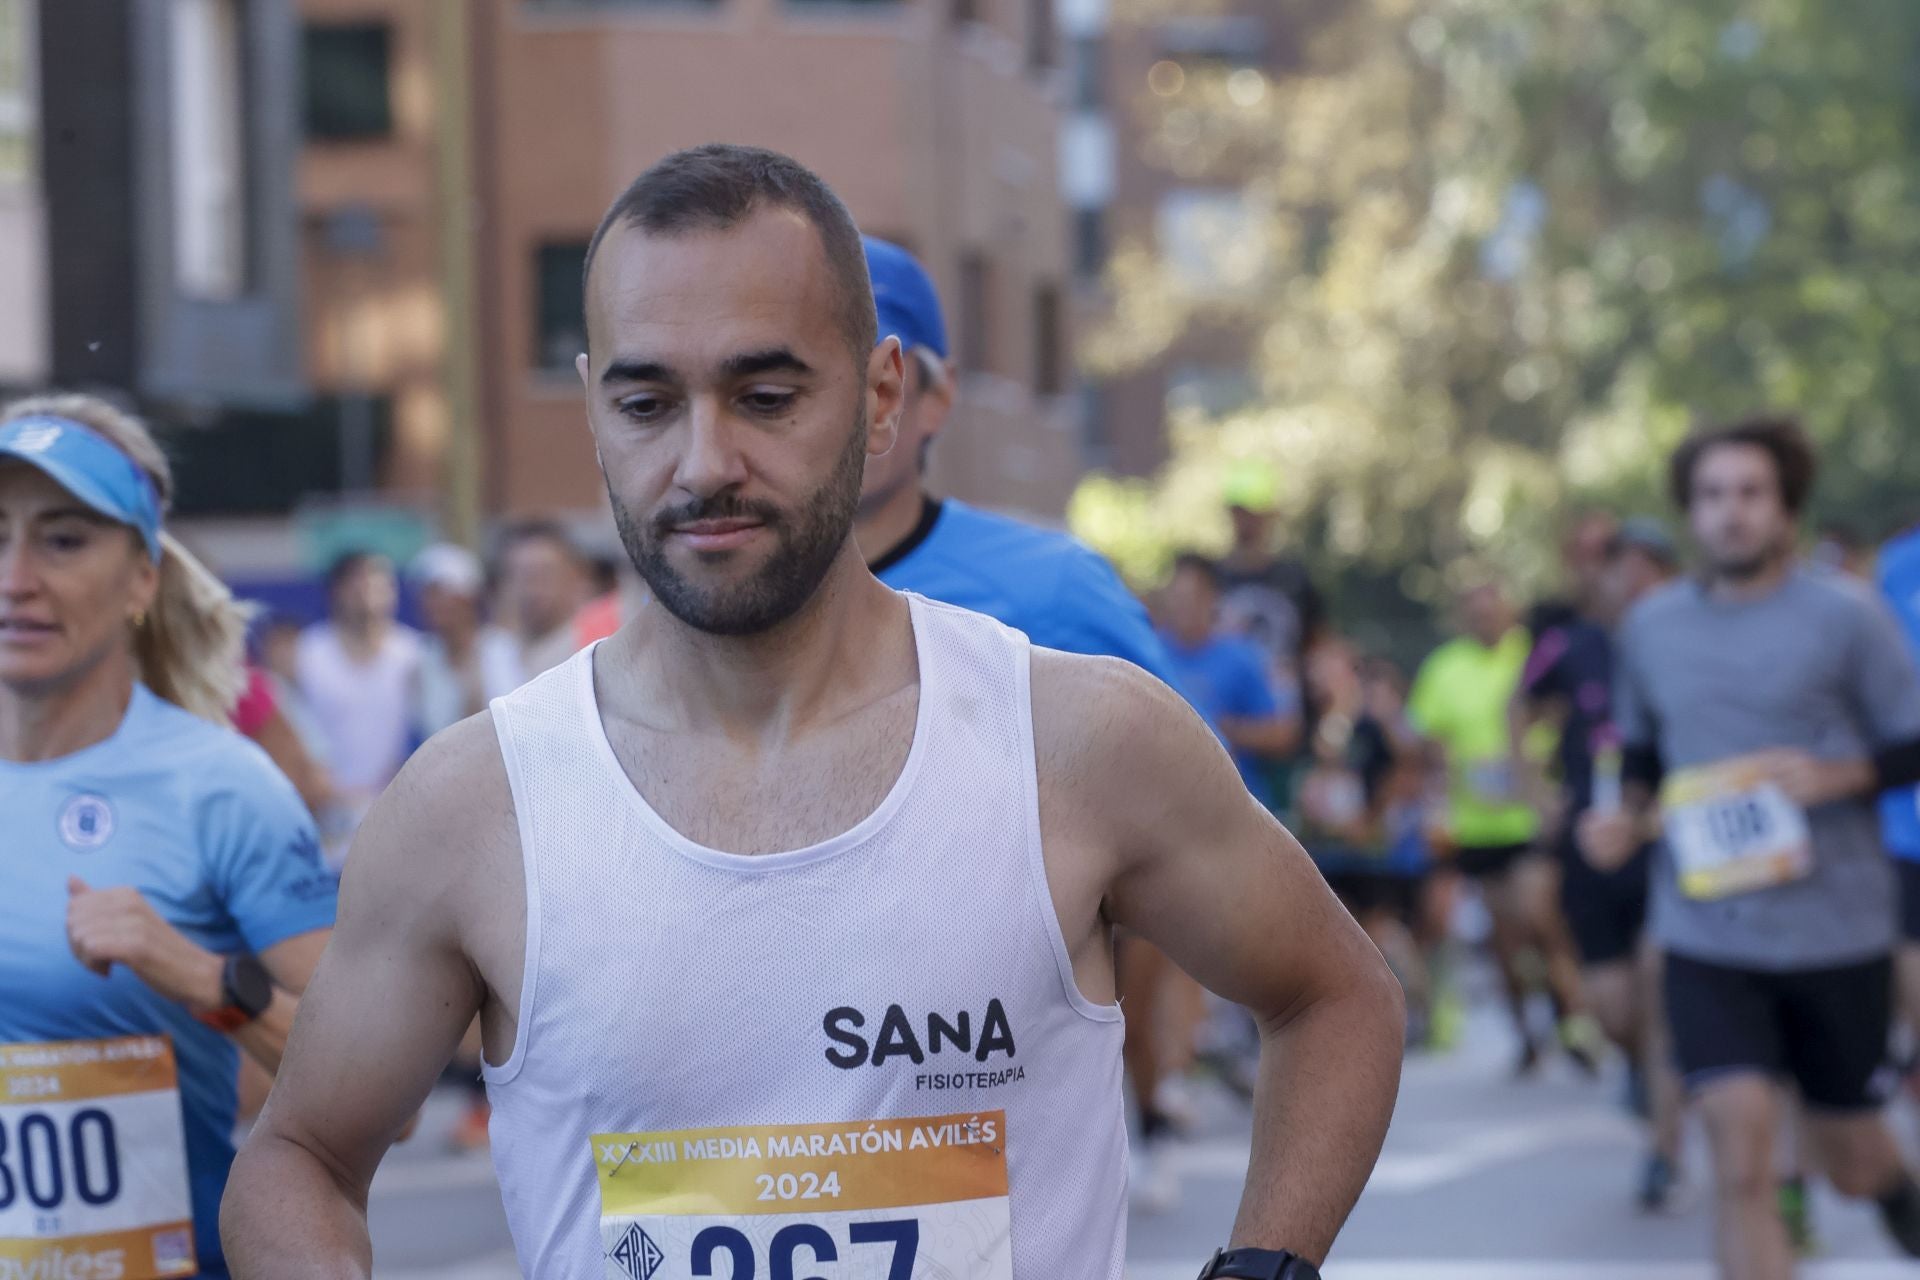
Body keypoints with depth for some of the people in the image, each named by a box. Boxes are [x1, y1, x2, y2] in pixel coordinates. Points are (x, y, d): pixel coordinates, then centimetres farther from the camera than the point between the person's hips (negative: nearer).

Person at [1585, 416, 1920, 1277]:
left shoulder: (1845, 616, -4)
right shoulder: (1650, 626, 7)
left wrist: (1835, 775, -20)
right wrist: (1627, 822, 1)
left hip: (1838, 929, -1)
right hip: (1707, 935, 2)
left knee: (1849, 1161, 11)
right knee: (1740, 1146, -14)